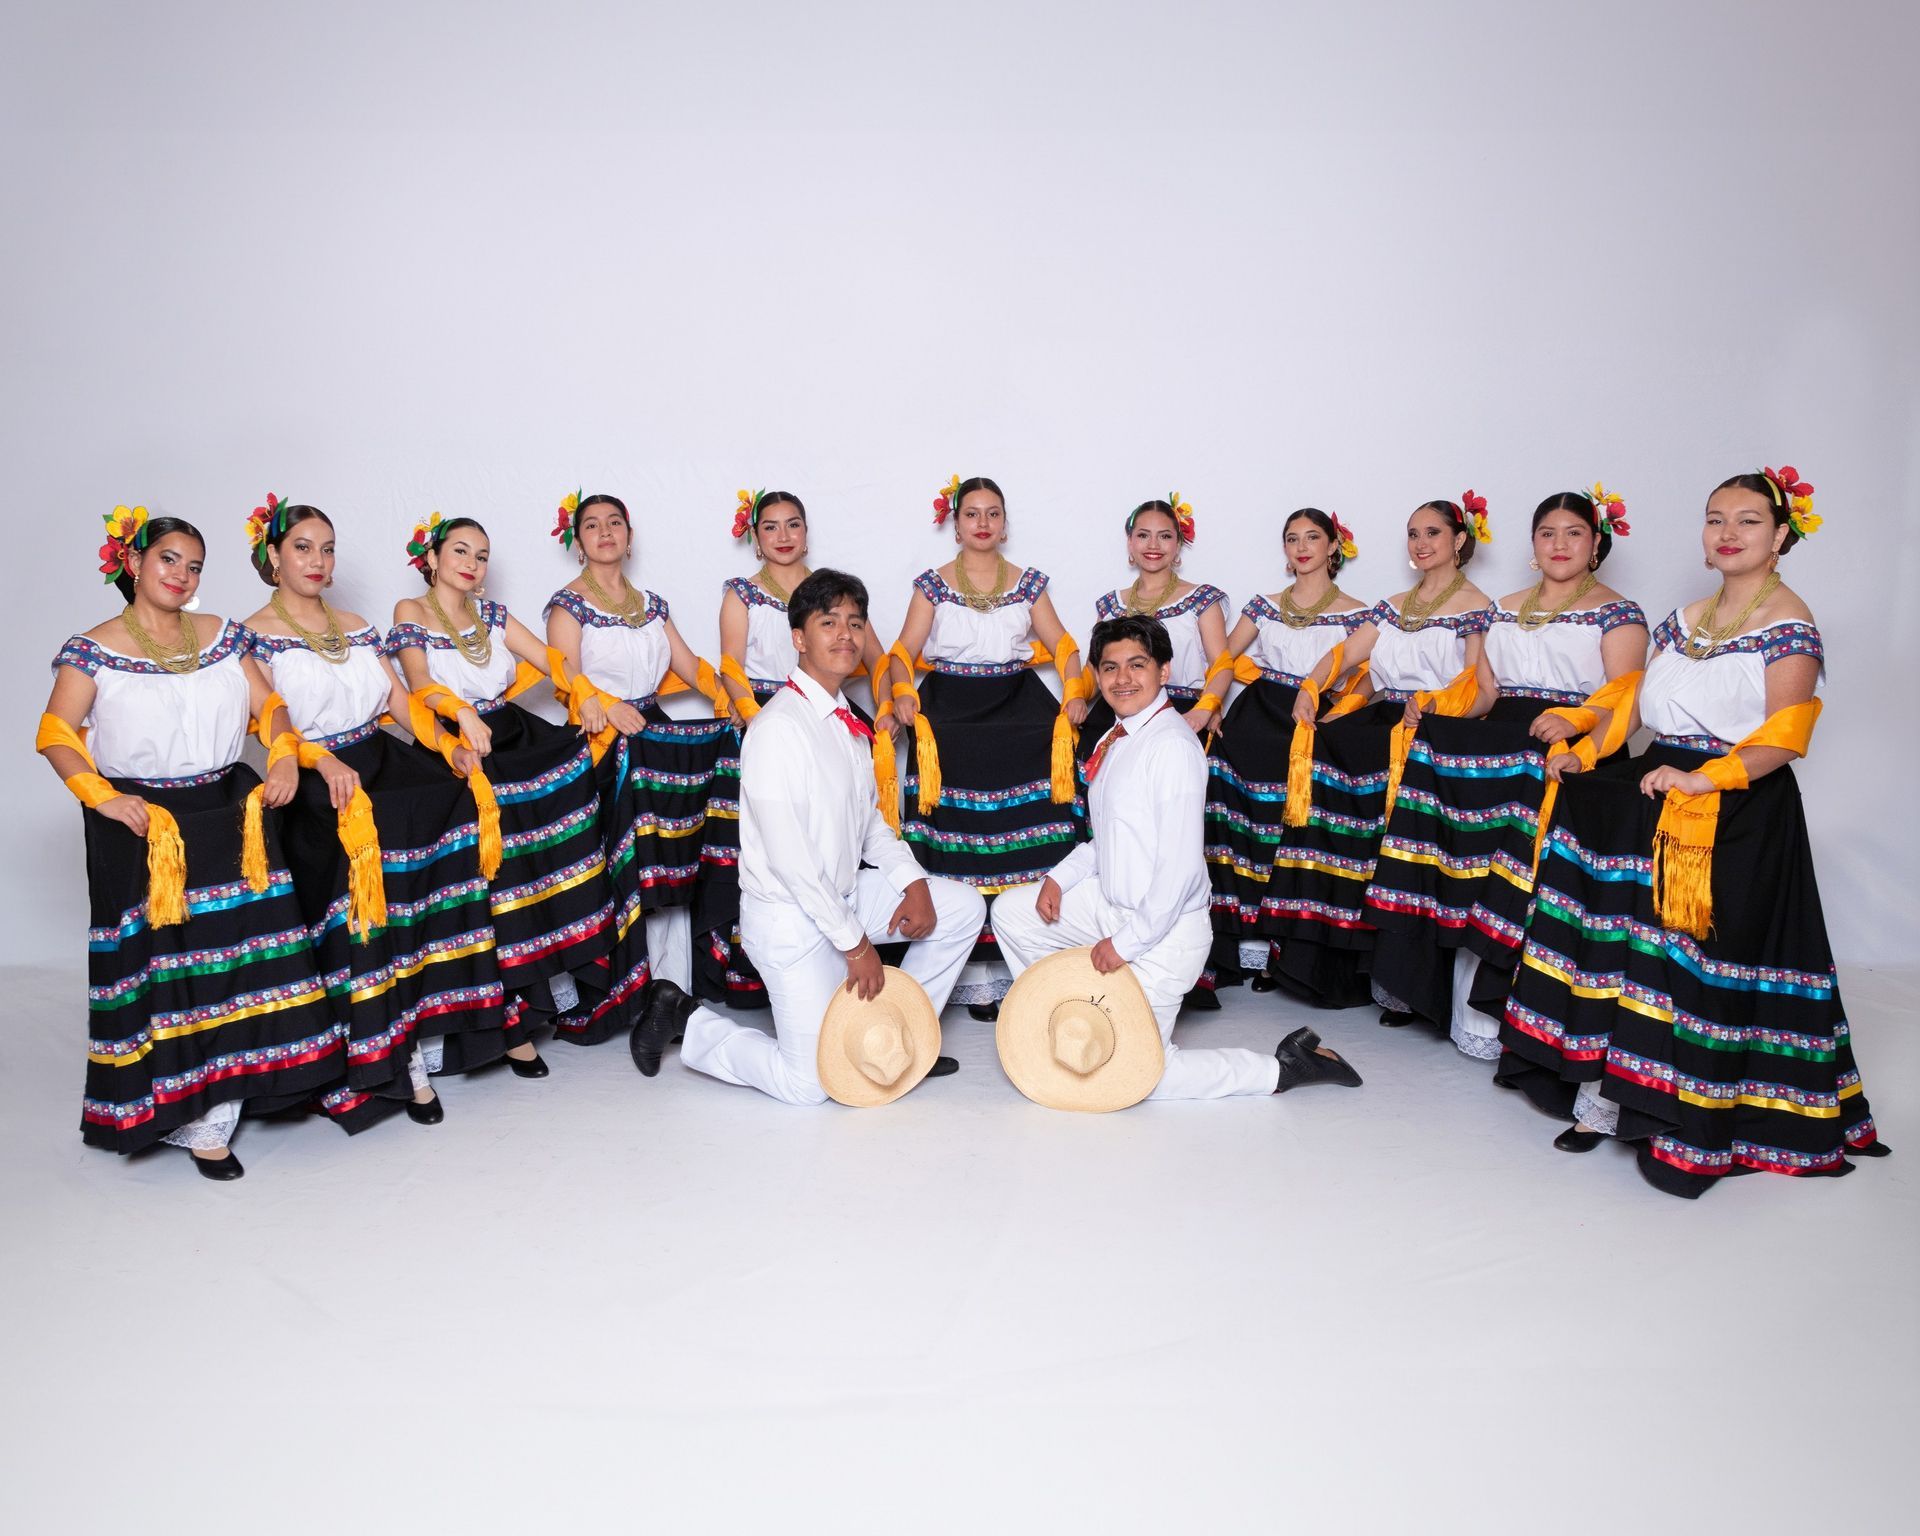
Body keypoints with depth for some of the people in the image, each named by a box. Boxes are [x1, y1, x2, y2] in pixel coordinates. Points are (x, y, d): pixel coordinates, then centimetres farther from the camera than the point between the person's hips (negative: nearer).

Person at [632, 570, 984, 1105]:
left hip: (844, 895, 8)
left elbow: (870, 819, 15)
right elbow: (788, 856, -23)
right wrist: (855, 942, -19)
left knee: (963, 906, 3)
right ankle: (686, 1022, 15)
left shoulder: (847, 722, 8)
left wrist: (913, 881, -2)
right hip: (791, 916, -8)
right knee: (808, 1084, -6)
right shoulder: (780, 727, -21)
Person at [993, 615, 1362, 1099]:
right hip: (1112, 904, 9)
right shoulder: (1116, 740, 7)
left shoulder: (1172, 746, -22)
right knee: (1013, 910, 8)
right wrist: (1061, 876, 2)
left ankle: (1282, 1067, 9)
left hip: (1163, 930, -9)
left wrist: (1126, 941, -20)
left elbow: (1180, 866, -25)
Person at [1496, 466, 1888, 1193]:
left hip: (1742, 814, -7)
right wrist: (1582, 751, 3)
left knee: (1702, 959, -8)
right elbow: (1637, 703, 16)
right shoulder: (1684, 619, 16)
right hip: (1659, 800, 7)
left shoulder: (1789, 623, -6)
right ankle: (1603, 1093, 10)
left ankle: (1691, 1128, 3)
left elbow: (1781, 737, -15)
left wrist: (1704, 779, -25)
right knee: (1622, 941, 3)